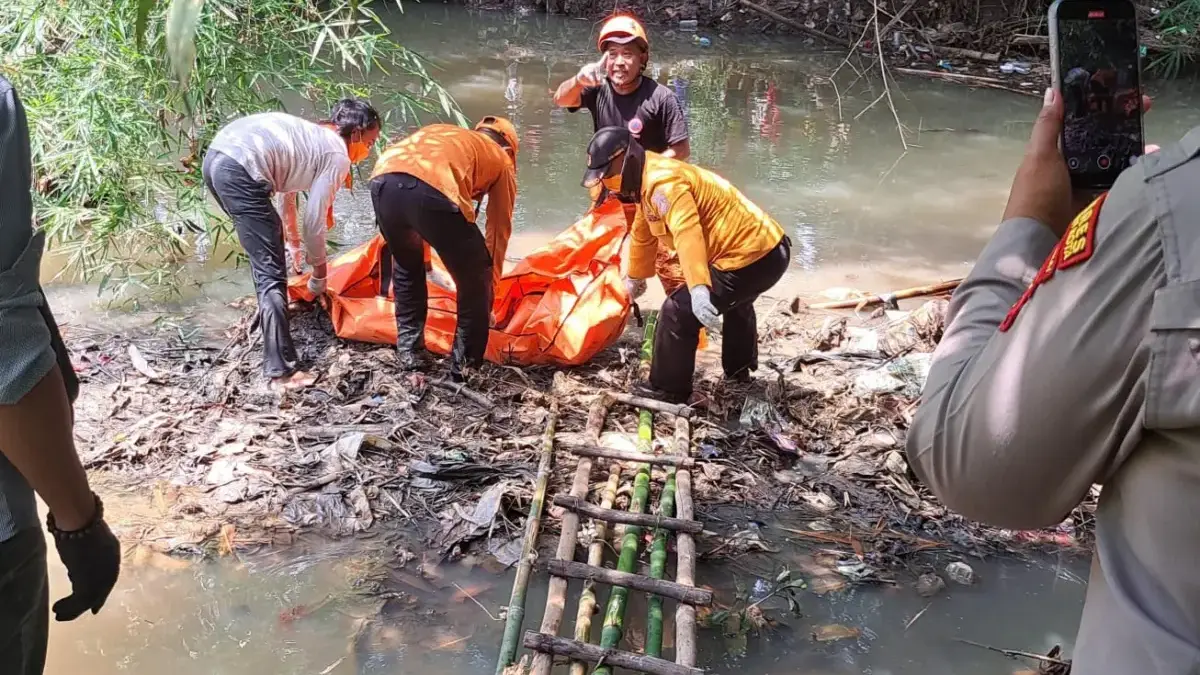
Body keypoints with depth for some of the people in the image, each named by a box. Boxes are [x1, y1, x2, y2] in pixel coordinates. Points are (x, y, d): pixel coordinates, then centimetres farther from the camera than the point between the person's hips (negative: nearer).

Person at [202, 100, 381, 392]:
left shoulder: (309, 134, 29)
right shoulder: (338, 156, 5)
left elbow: (285, 183, 39)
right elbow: (314, 222, 3)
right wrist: (319, 271, 19)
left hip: (215, 157, 10)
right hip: (240, 172, -10)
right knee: (271, 274, -5)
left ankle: (271, 309, 50)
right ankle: (281, 372, -7)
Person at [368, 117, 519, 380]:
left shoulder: (440, 133, 43)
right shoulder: (502, 160, 30)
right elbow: (499, 231, 31)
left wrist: (427, 264, 59)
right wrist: (489, 290, 42)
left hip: (383, 180, 5)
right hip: (433, 190, -5)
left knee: (406, 266, 34)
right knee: (474, 282, 19)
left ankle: (409, 353, 38)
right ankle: (465, 366, 26)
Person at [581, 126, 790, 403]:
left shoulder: (663, 183, -20)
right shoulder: (649, 183, 14)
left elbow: (687, 234, -35)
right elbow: (643, 236, 29)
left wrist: (699, 291, -46)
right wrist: (635, 279, 41)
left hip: (751, 258, -11)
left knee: (679, 311, -9)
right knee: (736, 302, 38)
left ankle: (667, 391, 4)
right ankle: (740, 369, 58)